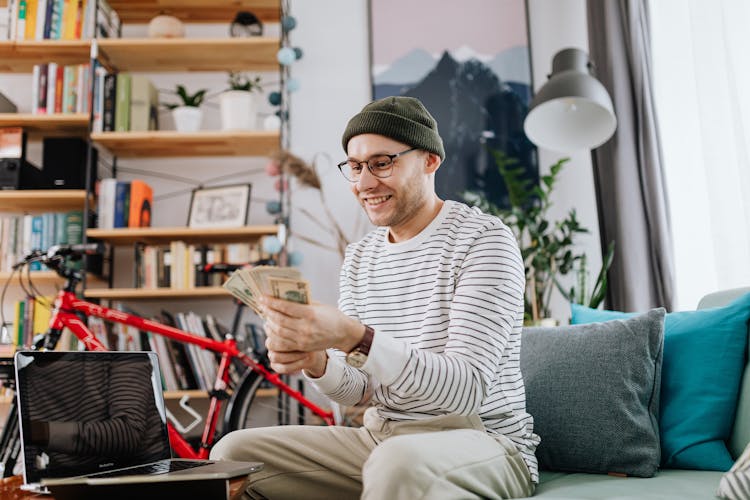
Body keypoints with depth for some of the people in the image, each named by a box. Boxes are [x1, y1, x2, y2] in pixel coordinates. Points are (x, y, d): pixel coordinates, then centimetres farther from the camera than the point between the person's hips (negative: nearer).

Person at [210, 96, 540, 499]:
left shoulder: (484, 239, -11)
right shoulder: (358, 257, 10)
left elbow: (469, 390, -21)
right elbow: (356, 388, 8)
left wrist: (357, 337, -33)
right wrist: (314, 361, -14)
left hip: (482, 439, -6)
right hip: (380, 437, 6)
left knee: (399, 461, -38)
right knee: (233, 451, -3)